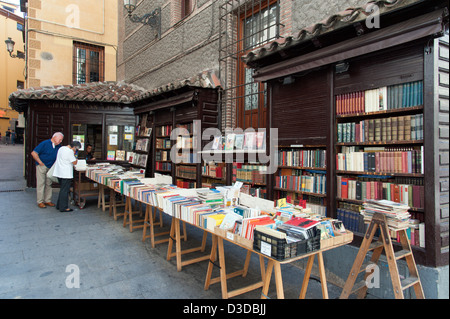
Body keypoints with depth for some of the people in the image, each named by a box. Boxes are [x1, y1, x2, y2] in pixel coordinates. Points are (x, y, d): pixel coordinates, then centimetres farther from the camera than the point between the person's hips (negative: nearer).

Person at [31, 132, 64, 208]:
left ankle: (48, 201, 17)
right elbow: (33, 153, -13)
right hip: (42, 166, -6)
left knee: (49, 184, 9)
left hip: (50, 167, 6)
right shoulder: (45, 143, -11)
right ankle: (40, 202, 4)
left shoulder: (58, 146, 8)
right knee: (41, 183, -2)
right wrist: (40, 163, -12)